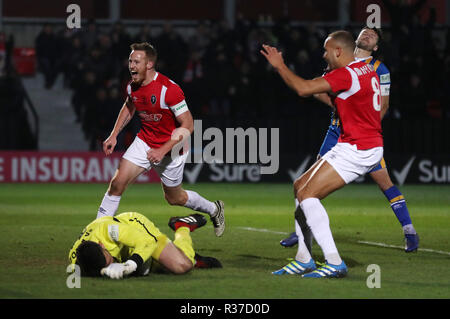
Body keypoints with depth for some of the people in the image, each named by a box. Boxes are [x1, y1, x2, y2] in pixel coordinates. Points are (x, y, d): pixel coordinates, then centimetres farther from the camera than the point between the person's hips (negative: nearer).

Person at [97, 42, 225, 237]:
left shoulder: (169, 89, -28)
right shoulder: (132, 86, -7)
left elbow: (188, 126, -25)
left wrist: (163, 150, -30)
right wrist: (114, 135, 6)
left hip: (171, 148, -5)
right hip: (144, 142, 5)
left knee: (174, 198, 11)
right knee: (117, 182, -12)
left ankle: (214, 210, 38)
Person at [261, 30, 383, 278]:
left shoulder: (346, 75, -19)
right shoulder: (365, 70, 12)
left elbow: (303, 89, -22)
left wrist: (279, 65, -9)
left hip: (358, 149, -11)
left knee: (307, 194, -15)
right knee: (300, 188, 13)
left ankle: (335, 263, -16)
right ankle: (304, 259, 14)